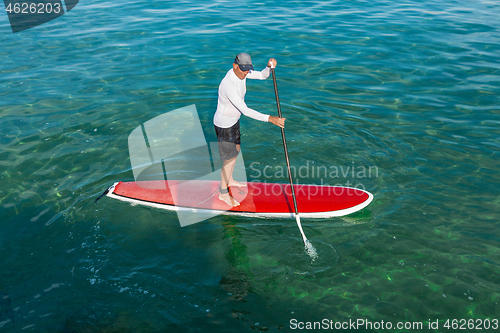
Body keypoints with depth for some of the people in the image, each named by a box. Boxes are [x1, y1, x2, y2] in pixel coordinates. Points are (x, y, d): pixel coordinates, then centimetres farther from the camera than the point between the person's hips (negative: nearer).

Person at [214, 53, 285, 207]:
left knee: (236, 150, 26)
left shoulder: (241, 71, -9)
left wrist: (269, 66, -24)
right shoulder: (228, 85, -36)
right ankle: (223, 193, 26)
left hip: (233, 120, 9)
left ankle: (229, 180, 49)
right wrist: (270, 119, -45)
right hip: (224, 126, -9)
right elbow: (245, 110, -40)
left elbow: (262, 75, 0)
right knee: (229, 159, 4)